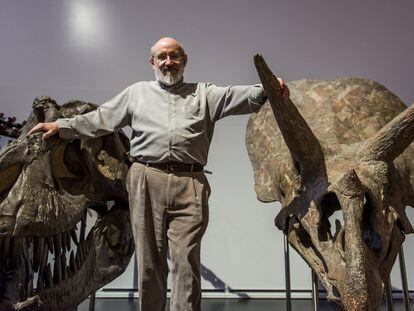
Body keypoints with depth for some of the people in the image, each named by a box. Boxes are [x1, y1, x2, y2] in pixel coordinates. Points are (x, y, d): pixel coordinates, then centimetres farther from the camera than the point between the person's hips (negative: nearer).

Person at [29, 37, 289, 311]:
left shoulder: (204, 93, 18)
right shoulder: (137, 92, 22)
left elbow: (237, 96, 2)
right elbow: (101, 118, 21)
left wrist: (265, 91, -16)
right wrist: (62, 126, 14)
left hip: (189, 185, -1)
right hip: (147, 181, 1)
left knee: (186, 261, -5)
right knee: (149, 259, 6)